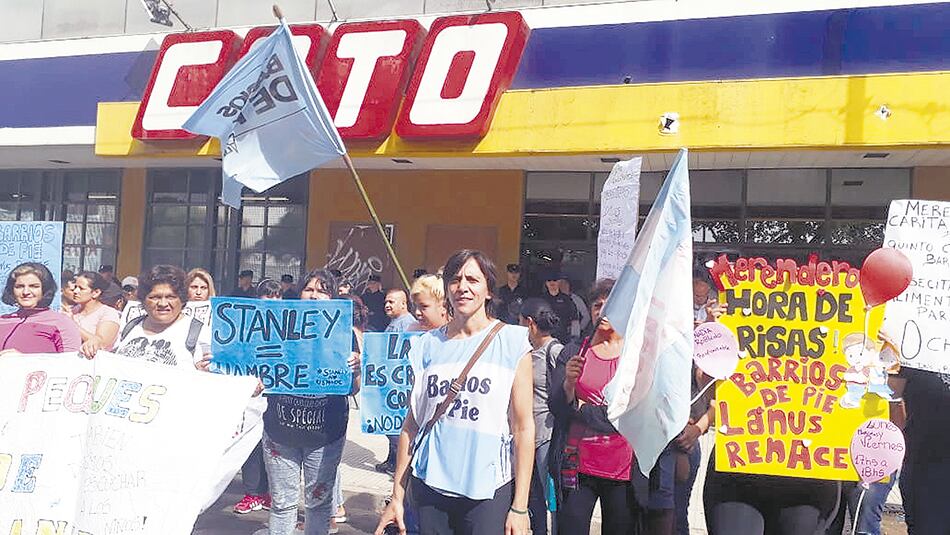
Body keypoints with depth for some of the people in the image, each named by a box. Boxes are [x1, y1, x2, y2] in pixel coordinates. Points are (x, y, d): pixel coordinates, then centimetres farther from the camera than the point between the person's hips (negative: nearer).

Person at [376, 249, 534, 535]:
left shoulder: (511, 342, -3)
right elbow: (412, 424, 9)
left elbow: (524, 428, -6)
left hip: (488, 490, -3)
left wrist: (519, 507, -9)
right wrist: (397, 496, 6)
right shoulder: (428, 345, 6)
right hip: (429, 487, 3)